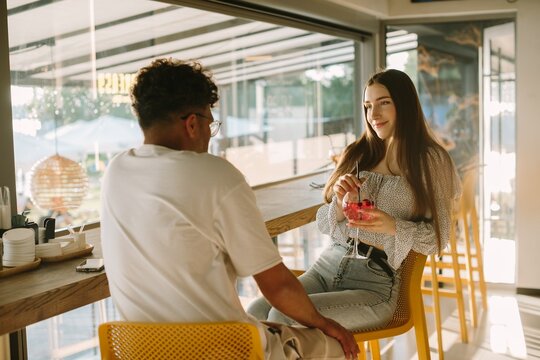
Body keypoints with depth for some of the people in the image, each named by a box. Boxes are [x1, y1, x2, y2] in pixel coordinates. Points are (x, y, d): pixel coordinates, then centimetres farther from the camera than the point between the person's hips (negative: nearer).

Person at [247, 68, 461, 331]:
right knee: (255, 313, -21)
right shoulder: (356, 154, 14)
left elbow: (437, 237, 0)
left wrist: (393, 226, -19)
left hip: (376, 283, -4)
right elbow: (324, 224, 14)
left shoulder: (430, 160, 2)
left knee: (282, 318, -26)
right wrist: (340, 203, -8)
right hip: (327, 264, 5)